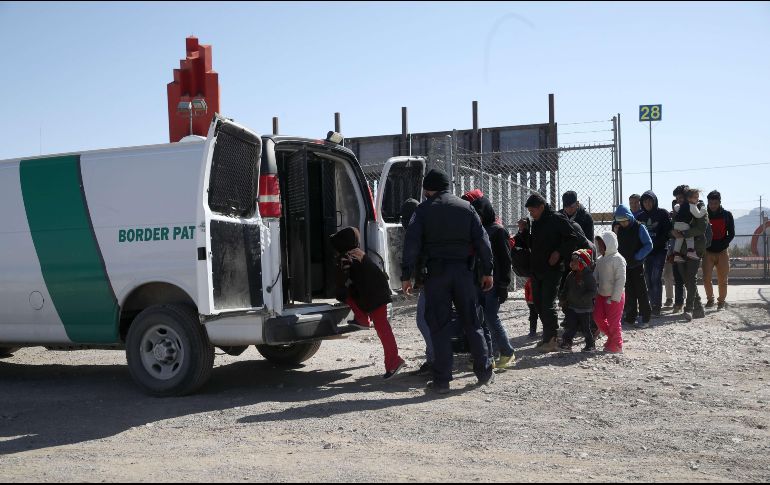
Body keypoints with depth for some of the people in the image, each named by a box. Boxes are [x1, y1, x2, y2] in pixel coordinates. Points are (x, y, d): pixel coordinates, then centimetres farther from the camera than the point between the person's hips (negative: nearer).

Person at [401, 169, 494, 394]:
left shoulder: (423, 210, 1)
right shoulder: (466, 207, 10)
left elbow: (411, 243, -7)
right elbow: (482, 240, 6)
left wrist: (406, 275, -5)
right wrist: (487, 271, 10)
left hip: (436, 271, -2)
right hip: (463, 270, 3)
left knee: (439, 326, 1)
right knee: (471, 323, 13)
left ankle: (442, 379, 1)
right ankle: (484, 372, 18)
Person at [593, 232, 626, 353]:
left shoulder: (617, 259, -15)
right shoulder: (600, 260, 11)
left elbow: (621, 279, -19)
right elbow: (595, 277, 17)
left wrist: (614, 298, -21)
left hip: (614, 297, -8)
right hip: (601, 295, 8)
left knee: (613, 322, 0)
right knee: (598, 318, 9)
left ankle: (616, 345, 15)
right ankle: (611, 336, 28)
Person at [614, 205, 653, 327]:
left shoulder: (639, 228, -9)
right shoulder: (620, 229, 8)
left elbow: (649, 245, -12)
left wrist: (636, 257, -17)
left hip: (637, 265, -5)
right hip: (625, 266, 5)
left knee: (641, 292, -2)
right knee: (629, 293, 8)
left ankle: (645, 318, 4)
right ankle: (630, 317, 15)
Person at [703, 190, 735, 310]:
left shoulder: (727, 215, 2)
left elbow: (731, 234, 1)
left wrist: (722, 245, -10)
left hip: (723, 252, 0)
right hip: (708, 252, 0)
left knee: (722, 280, 3)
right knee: (706, 279, -8)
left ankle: (721, 301, 18)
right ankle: (710, 299, 12)